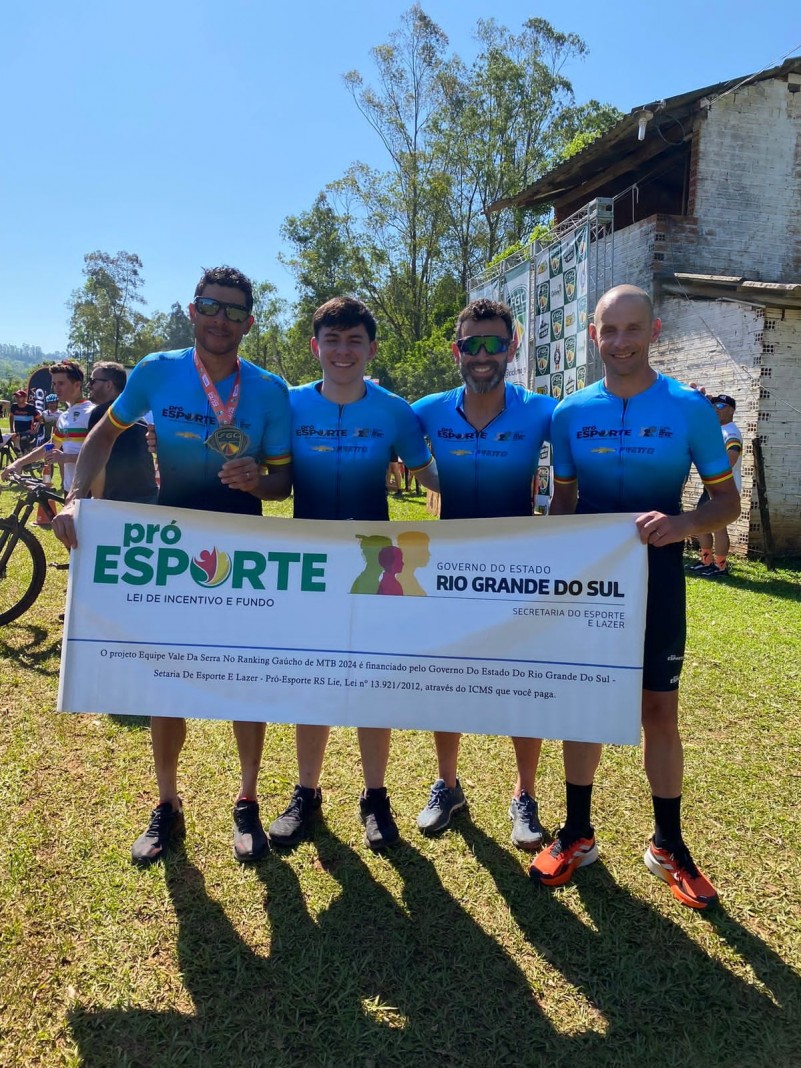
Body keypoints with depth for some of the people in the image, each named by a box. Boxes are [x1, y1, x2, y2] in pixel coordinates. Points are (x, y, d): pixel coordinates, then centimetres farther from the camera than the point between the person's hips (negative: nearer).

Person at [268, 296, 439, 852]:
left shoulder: (393, 411, -4)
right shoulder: (291, 405, -2)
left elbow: (433, 476, 1)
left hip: (374, 559, -1)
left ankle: (375, 797, 26)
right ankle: (307, 793, 30)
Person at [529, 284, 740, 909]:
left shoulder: (689, 408, -6)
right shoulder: (571, 413, 0)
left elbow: (727, 499, -2)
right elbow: (563, 500, 8)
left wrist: (684, 524, -22)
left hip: (655, 577, -1)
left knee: (660, 710, 7)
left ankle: (668, 845, 26)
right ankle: (578, 834, 26)